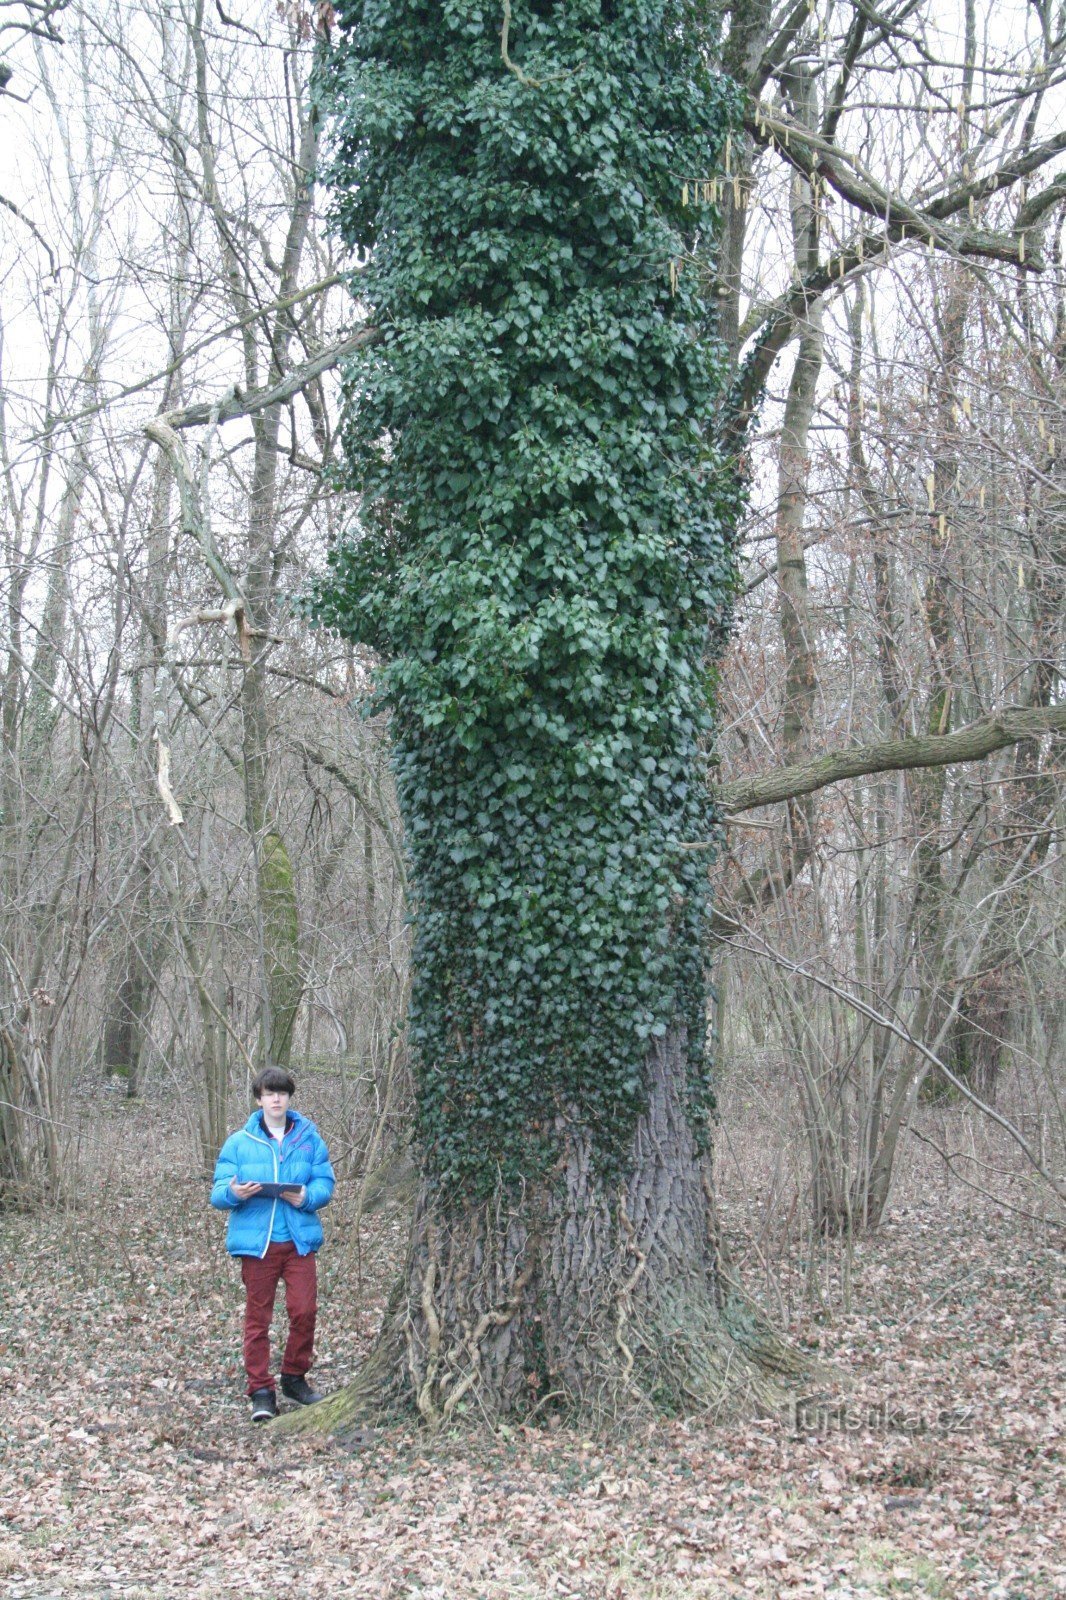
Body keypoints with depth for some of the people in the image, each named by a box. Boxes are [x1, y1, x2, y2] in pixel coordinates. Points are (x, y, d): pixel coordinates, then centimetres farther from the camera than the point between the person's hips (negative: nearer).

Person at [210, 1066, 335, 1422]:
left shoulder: (309, 1138, 7)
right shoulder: (239, 1142, 4)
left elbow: (325, 1183, 5)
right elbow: (218, 1192, 1)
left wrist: (307, 1196, -16)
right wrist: (234, 1193, -22)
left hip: (299, 1240, 1)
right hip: (256, 1241, -1)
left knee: (304, 1310, -3)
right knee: (258, 1316, 3)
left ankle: (295, 1378, 18)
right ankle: (261, 1390, 10)